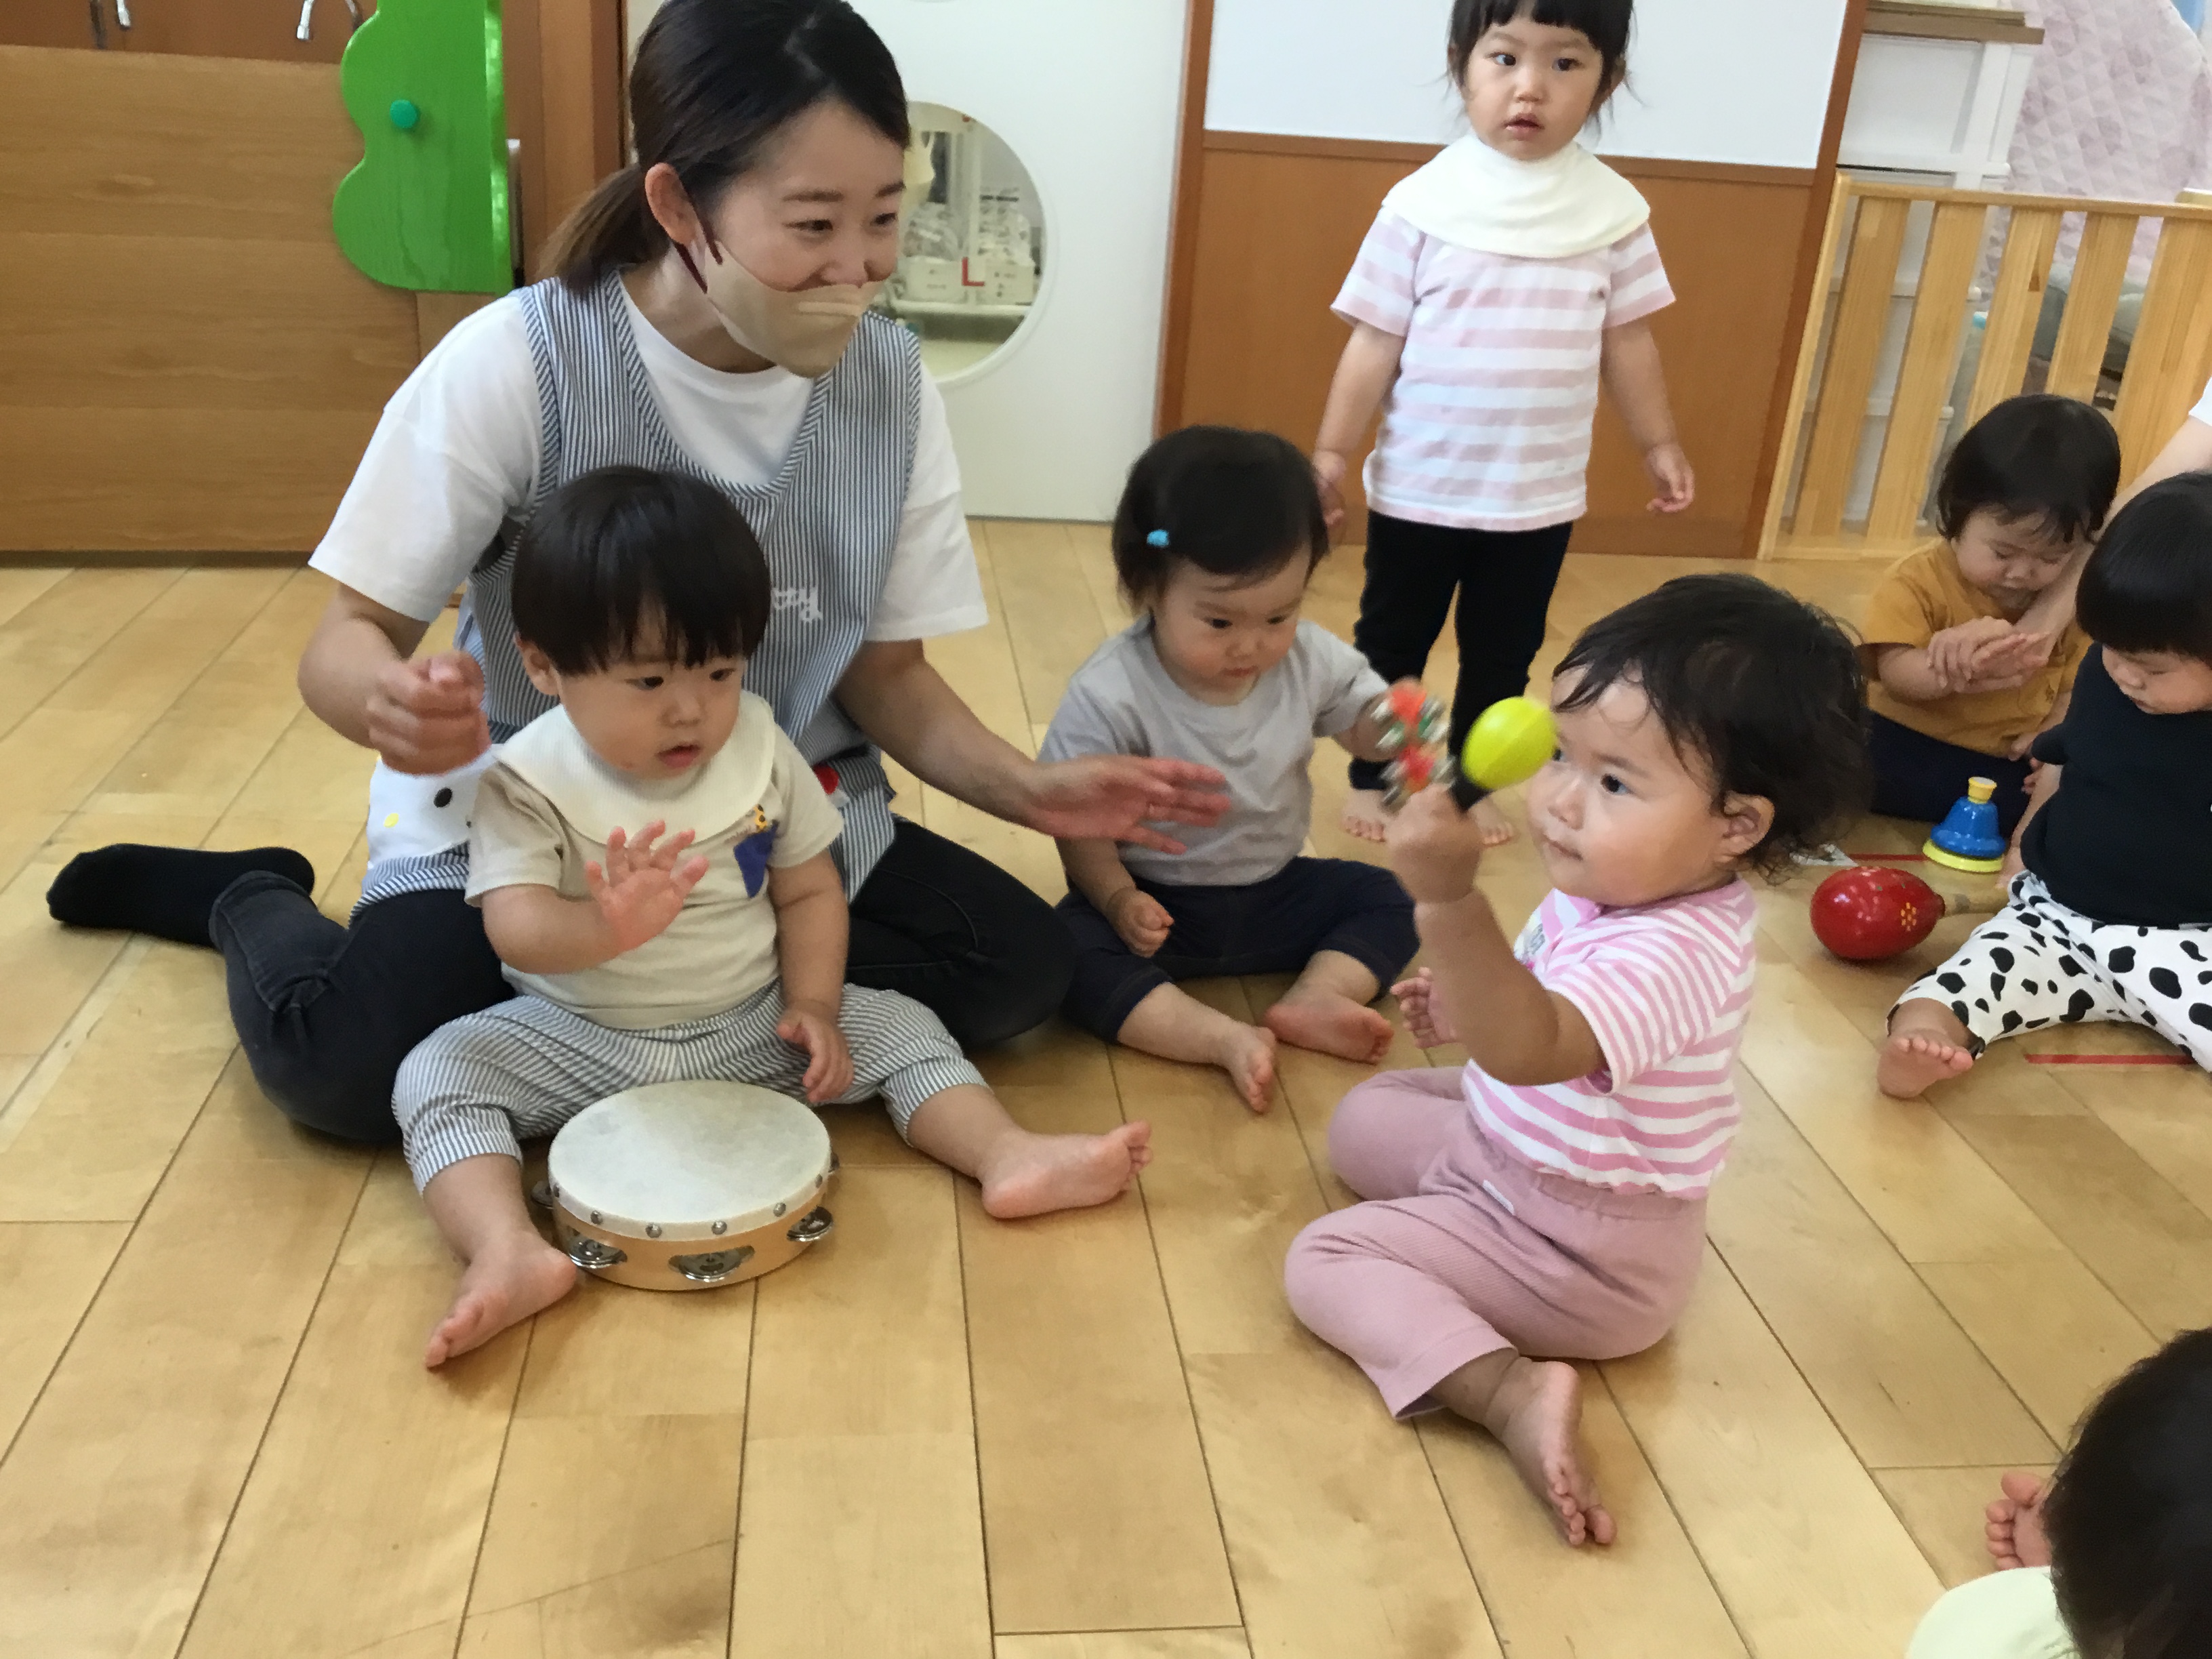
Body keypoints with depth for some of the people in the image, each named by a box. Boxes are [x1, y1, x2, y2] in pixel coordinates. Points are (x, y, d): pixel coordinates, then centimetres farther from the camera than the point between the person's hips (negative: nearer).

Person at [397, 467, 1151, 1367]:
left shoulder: (760, 750, -6)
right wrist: (605, 928, -49)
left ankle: (1010, 1157, -18)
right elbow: (515, 927, -27)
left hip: (751, 1025, 2)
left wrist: (812, 1004, -12)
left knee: (900, 1027, -12)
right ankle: (510, 1253, -39)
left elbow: (809, 890, 2)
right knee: (438, 1073, -24)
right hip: (581, 1040, -2)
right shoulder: (529, 783, -15)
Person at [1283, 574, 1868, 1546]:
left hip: (1586, 1259, -10)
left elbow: (1532, 1049, -55)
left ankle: (1509, 1390, -25)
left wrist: (1450, 903, -68)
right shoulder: (1612, 887, -7)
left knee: (1326, 1258, -13)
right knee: (1365, 1118, 23)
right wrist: (1472, 1006, -2)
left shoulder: (1674, 952, -37)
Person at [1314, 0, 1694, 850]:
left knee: (1503, 653, 15)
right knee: (1392, 640, 14)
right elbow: (1376, 340, -8)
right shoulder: (1426, 202, -10)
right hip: (1420, 487, -2)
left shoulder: (1613, 208, -3)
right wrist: (1332, 450, -9)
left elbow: (1626, 341, 7)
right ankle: (1371, 777, 31)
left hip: (1541, 495, 2)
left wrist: (1660, 444, 10)